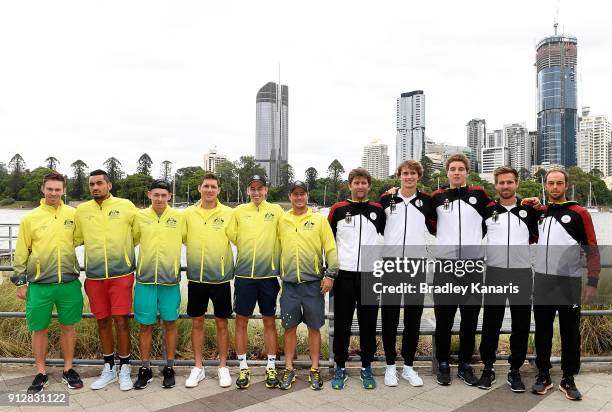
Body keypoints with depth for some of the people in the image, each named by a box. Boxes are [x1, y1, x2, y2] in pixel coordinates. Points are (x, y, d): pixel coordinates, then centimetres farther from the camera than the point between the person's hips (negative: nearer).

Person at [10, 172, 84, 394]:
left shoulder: (73, 215, 1)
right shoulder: (30, 218, 1)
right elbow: (21, 253, 4)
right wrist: (20, 282, 4)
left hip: (69, 283, 0)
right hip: (39, 284, 0)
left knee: (68, 326, 10)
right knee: (39, 329, 9)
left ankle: (68, 369, 26)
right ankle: (41, 373, 26)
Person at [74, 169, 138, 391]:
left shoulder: (125, 205, -2)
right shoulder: (81, 210, 7)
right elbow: (75, 239, 15)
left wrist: (124, 248, 3)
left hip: (121, 274, -3)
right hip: (94, 276, 3)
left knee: (121, 320, -1)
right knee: (103, 321, 12)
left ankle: (124, 369, 16)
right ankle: (108, 368, 27)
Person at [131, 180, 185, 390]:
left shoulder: (179, 217, 0)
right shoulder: (140, 217, 3)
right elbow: (130, 241, 13)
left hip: (170, 278, -1)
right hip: (145, 278, 1)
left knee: (170, 323, 7)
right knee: (145, 325, 8)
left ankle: (169, 368, 22)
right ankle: (145, 369, 23)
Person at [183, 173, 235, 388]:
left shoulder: (229, 213, -3)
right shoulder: (189, 213, 2)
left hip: (221, 276, -1)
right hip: (196, 276, 2)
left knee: (221, 323, 9)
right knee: (197, 322, 11)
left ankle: (223, 367, 24)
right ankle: (198, 367, 26)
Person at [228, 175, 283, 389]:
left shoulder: (276, 210, 2)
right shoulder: (239, 211, 4)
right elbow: (232, 237, 7)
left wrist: (276, 260, 0)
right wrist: (248, 254, 3)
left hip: (269, 274, -1)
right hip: (244, 274, 1)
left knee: (269, 322, 9)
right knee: (241, 321, 6)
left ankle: (271, 368, 22)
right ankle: (243, 368, 21)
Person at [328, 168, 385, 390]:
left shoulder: (378, 210, 7)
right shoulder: (338, 209, 3)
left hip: (370, 274, 1)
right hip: (343, 274, -1)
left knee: (368, 322, 7)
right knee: (342, 323, 5)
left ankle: (367, 368, 21)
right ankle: (340, 368, 17)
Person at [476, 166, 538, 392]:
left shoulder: (529, 210, 5)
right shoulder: (487, 211, 4)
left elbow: (536, 238, 14)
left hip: (522, 273, 1)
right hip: (495, 273, 0)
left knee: (521, 324, 6)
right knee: (491, 323, 5)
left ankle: (515, 370, 19)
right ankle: (488, 368, 18)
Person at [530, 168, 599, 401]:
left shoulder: (579, 213, -4)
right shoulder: (539, 212, 7)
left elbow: (592, 250, -4)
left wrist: (592, 283, -10)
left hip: (569, 283, -3)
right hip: (542, 281, 3)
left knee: (570, 333, 7)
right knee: (542, 331, 10)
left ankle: (568, 380, 20)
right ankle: (543, 375, 23)